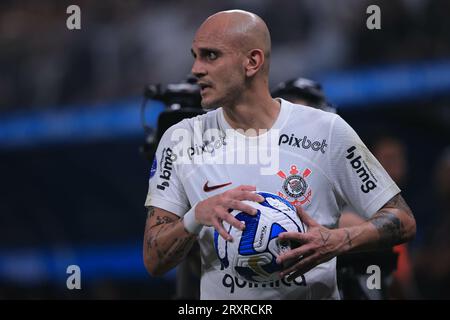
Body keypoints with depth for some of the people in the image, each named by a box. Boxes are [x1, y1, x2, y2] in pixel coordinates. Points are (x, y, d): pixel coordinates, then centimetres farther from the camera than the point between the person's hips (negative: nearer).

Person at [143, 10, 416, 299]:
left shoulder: (327, 131, -2)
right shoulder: (181, 140, 3)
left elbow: (403, 222, 2)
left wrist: (338, 242, -14)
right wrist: (197, 216, -17)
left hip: (311, 292, -3)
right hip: (220, 299, 3)